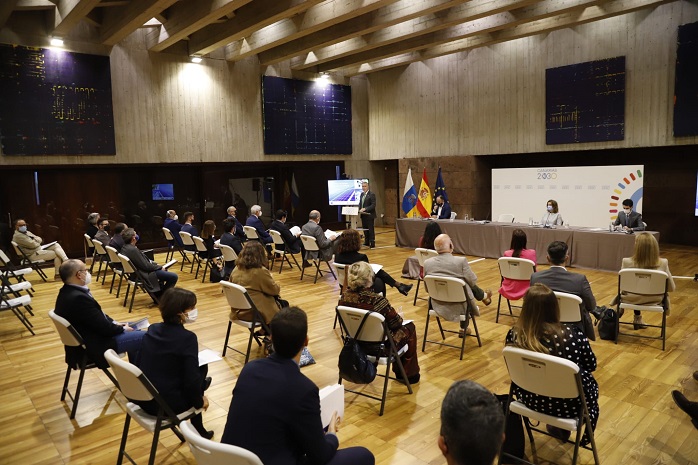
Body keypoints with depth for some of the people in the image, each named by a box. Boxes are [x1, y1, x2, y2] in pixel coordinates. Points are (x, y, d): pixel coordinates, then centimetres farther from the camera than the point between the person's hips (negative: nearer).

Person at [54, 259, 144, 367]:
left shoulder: (66, 292, 2)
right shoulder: (78, 298, -30)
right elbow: (104, 327, -23)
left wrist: (114, 323, 4)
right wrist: (122, 329, -6)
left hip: (85, 339, 11)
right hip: (95, 346, -11)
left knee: (133, 331, 21)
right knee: (144, 338, -8)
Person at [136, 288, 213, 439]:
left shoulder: (152, 329, 2)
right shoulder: (187, 337, -19)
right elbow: (191, 377, -19)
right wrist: (199, 401, -1)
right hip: (166, 405, -6)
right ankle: (197, 429, 26)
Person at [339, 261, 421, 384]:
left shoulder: (344, 297, -12)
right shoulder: (377, 301, -30)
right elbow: (396, 323, -14)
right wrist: (400, 317, 10)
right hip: (379, 347, -6)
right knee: (409, 327, 19)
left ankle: (399, 371, 42)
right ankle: (409, 374, 30)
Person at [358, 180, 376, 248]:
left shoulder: (372, 194, -9)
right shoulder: (362, 194, 14)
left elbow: (373, 205, -16)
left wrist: (365, 209, -24)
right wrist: (359, 209, 0)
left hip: (369, 215, -7)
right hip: (363, 215, 7)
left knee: (371, 230, -2)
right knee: (365, 229, 12)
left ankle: (372, 243, 3)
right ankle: (366, 242, 21)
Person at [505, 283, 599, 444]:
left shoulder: (514, 335, -21)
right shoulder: (574, 334, -27)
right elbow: (591, 365, -7)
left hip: (531, 399, 1)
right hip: (568, 405, -1)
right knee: (590, 381, 31)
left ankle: (558, 426, 52)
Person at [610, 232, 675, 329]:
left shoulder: (627, 262, -24)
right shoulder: (663, 263, -21)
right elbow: (672, 288, -9)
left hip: (631, 300, -1)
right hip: (654, 301, 1)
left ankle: (638, 318, 48)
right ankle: (637, 319, 45)